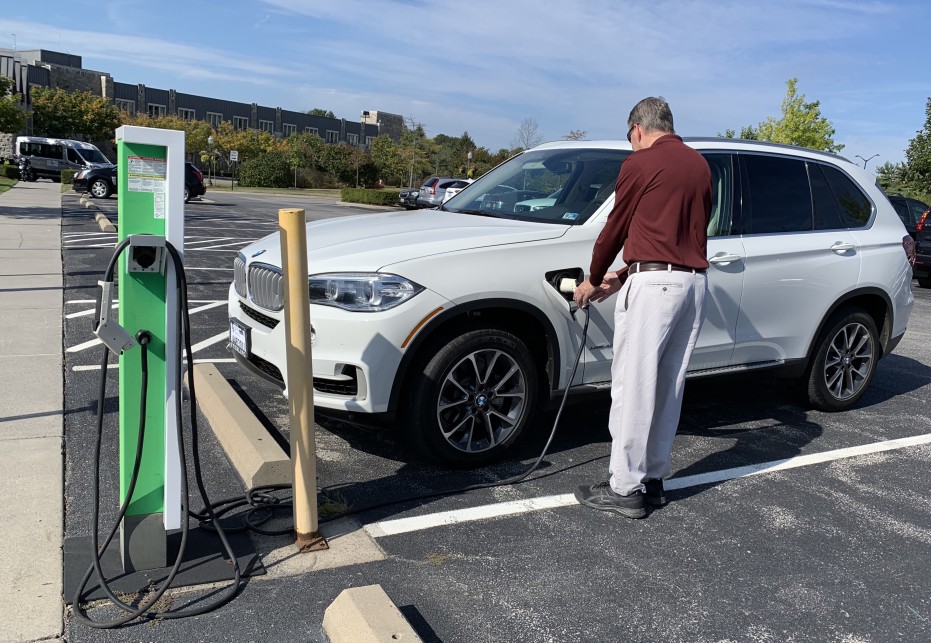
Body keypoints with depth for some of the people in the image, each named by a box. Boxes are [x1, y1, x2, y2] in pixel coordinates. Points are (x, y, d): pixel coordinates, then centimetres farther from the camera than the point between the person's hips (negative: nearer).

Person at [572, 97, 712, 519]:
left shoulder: (640, 163, -3)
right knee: (668, 387, 12)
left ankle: (625, 489, 2)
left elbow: (616, 228, 2)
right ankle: (654, 479, 20)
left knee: (633, 387, -3)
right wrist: (622, 277, 23)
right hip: (695, 281, 8)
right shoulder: (699, 165, 17)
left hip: (654, 282, -8)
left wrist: (594, 279, 18)